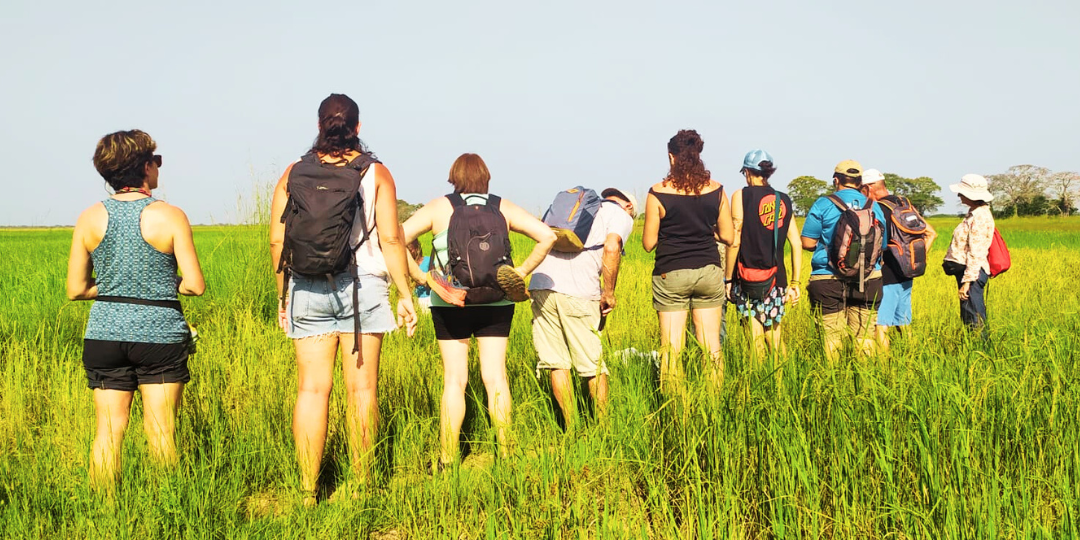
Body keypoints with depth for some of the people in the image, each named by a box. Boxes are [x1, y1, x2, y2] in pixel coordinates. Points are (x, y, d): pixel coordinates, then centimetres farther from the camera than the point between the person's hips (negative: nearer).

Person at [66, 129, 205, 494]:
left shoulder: (90, 219, 1)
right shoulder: (170, 217, -7)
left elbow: (75, 290, 3)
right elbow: (196, 285, -10)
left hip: (104, 336, 3)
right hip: (159, 333, -2)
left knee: (109, 430, 9)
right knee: (160, 430, 5)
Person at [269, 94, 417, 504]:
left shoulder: (293, 173, 6)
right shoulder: (375, 173, 1)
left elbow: (277, 240, 4)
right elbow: (390, 238, -5)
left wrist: (283, 297, 13)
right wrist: (405, 294, 2)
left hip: (307, 290, 2)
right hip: (363, 286, -2)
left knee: (312, 388, 3)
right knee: (361, 388, 3)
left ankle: (308, 491, 2)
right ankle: (363, 486, 8)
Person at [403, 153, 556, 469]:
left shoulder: (439, 208, 1)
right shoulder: (503, 208, 5)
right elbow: (547, 236, -1)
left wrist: (420, 277, -4)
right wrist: (522, 272, 3)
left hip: (450, 304, -1)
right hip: (496, 303, 1)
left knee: (454, 379, 3)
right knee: (495, 377, 6)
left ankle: (447, 460, 5)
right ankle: (505, 452, 8)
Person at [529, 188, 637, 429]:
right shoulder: (622, 215, 11)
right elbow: (611, 248, -8)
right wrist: (609, 293, 0)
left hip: (540, 283, 5)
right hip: (578, 291, -5)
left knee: (557, 363, 9)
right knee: (594, 366, 7)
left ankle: (571, 427, 12)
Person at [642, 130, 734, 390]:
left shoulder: (658, 193, -8)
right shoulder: (716, 190, 0)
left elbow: (648, 243, -4)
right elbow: (728, 237, 5)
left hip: (671, 274, -2)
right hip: (709, 271, 3)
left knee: (672, 348, 2)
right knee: (711, 346, 8)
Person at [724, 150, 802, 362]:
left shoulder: (741, 196, -2)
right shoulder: (784, 200, 11)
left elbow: (734, 241, -7)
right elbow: (796, 244, 8)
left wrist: (728, 278, -1)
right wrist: (795, 283, 13)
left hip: (748, 278, -4)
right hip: (776, 279, 4)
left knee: (756, 339, -3)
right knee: (774, 336, 13)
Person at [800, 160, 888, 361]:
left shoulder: (823, 205, -2)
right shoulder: (874, 207, 9)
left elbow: (807, 243, -3)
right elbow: (883, 246, 15)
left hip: (829, 281, -3)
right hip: (867, 282, 3)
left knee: (832, 336, 1)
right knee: (865, 336, 5)